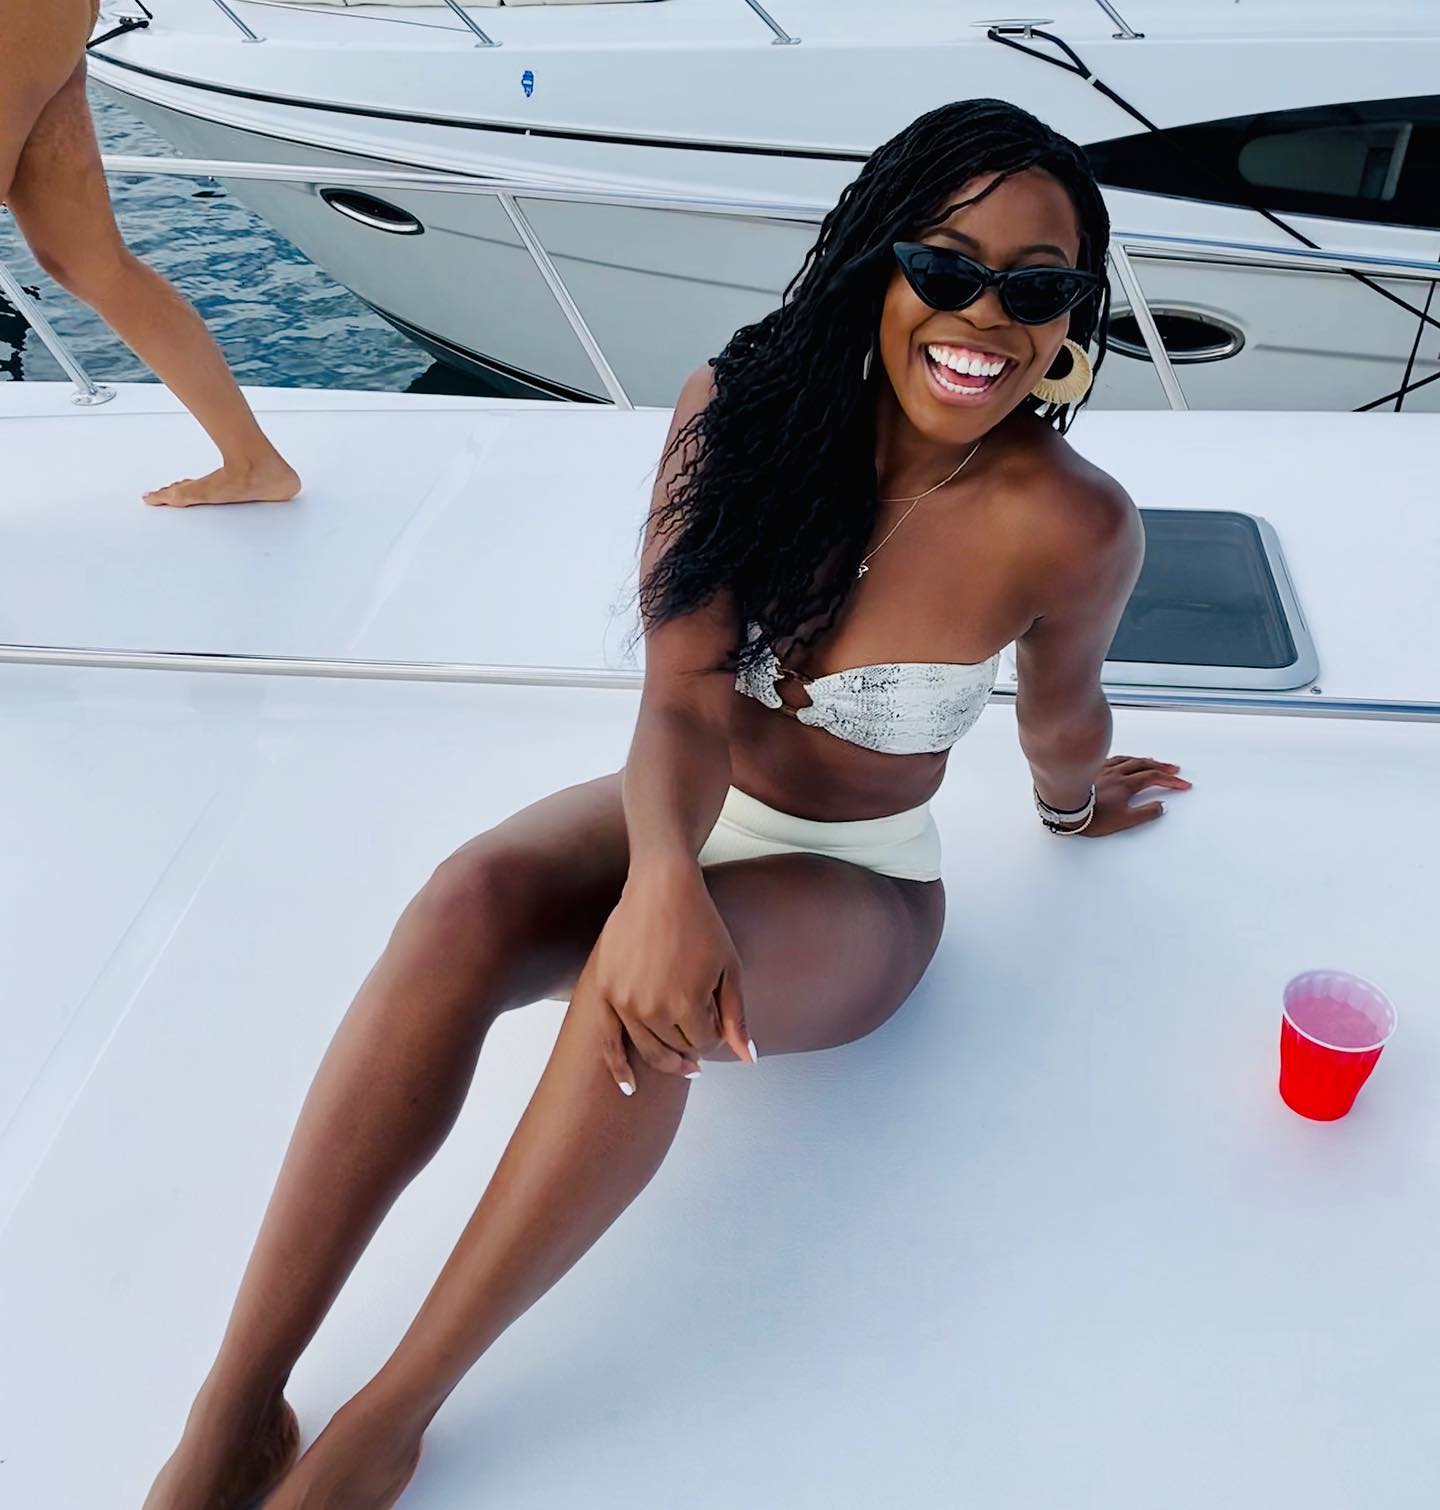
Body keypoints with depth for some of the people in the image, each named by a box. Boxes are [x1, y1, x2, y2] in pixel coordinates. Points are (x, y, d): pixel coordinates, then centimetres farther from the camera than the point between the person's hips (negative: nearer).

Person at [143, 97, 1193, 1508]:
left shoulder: (1070, 527, -21)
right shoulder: (742, 404, -14)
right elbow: (682, 692, -20)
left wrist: (1071, 808, 22)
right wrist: (664, 875, -40)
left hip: (857, 890, -2)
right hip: (687, 815, 3)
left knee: (640, 987, -35)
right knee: (468, 904, -30)